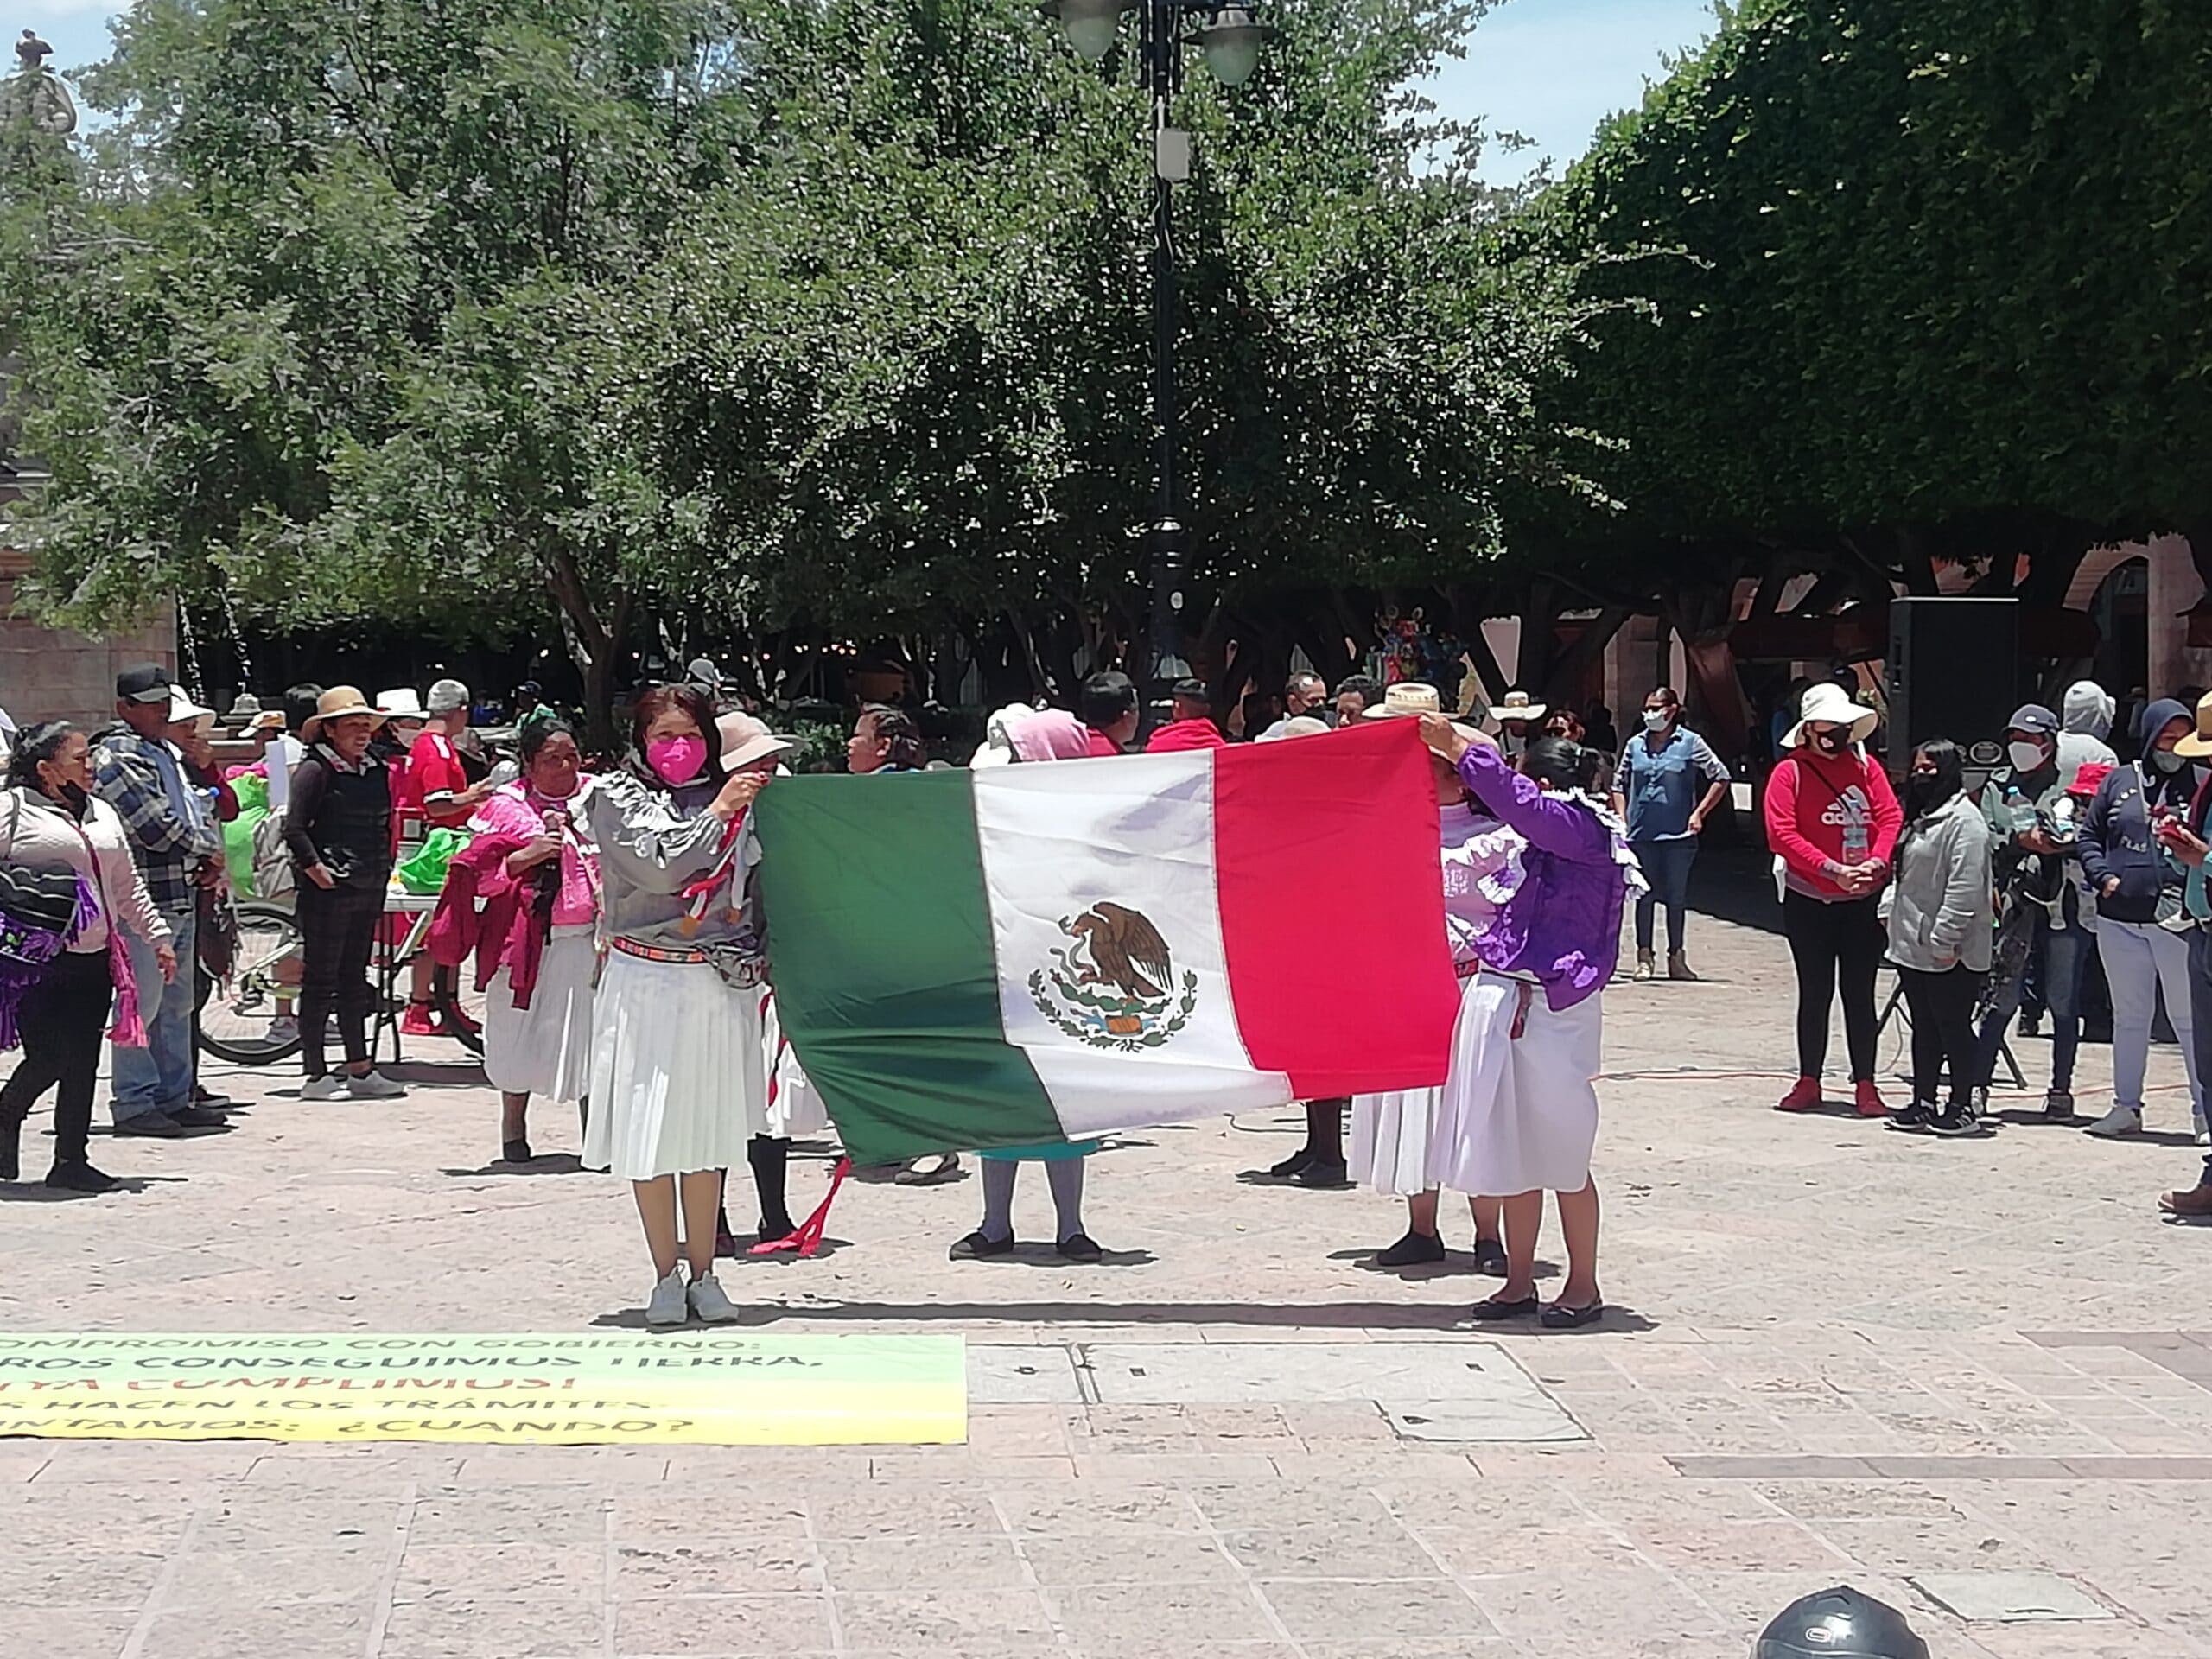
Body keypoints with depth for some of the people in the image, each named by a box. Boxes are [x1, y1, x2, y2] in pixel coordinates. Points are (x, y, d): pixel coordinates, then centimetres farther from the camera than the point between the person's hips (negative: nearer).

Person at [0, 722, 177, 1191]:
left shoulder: (102, 814, 19)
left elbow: (128, 887, 24)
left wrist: (159, 937, 20)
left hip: (94, 960, 6)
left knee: (82, 1063, 4)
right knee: (47, 1058, -9)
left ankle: (71, 1160, 10)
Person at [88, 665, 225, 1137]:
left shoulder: (166, 752, 18)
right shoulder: (118, 758, -13)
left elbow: (197, 809, 23)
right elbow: (155, 827, -20)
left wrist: (211, 856, 4)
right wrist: (206, 851, -6)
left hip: (181, 897, 10)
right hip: (144, 900, -10)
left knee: (178, 1003, 14)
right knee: (141, 1002, -7)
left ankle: (173, 1098, 22)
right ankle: (133, 1103, -1)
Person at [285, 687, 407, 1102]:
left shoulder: (376, 771, 13)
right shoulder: (314, 770, -9)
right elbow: (294, 828, -16)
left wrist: (384, 866, 15)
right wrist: (316, 869, -17)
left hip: (368, 889, 8)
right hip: (327, 891, -8)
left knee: (354, 978, 13)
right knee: (321, 979, -2)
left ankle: (360, 1069, 18)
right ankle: (315, 1074, 1)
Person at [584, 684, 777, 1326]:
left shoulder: (725, 798, 11)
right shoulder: (617, 798, 1)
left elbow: (750, 884, 20)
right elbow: (661, 866, -12)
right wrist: (718, 813, -11)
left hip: (720, 983, 3)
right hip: (647, 981, -3)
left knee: (710, 1131, 6)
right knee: (652, 1132, -1)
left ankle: (703, 1274, 14)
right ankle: (667, 1275, 9)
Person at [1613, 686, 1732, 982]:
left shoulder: (1690, 743, -1)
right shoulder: (1636, 745, 6)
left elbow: (1721, 778, 3)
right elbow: (1619, 785, 17)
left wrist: (1698, 814, -3)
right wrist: (1622, 820, 5)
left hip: (1677, 835, -2)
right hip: (1641, 834, 2)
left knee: (1677, 897, 5)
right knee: (1644, 896, 4)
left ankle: (1676, 958, 14)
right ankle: (1644, 957, 11)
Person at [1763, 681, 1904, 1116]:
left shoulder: (1865, 767, 7)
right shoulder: (1790, 773, -3)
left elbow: (1891, 818, 0)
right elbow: (1782, 834, -12)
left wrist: (1875, 863, -17)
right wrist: (1833, 870, -19)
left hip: (1863, 900, 2)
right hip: (1808, 901, -2)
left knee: (1859, 993, 4)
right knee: (1815, 993, 7)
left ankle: (1865, 1085, 8)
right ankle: (1808, 1082, 16)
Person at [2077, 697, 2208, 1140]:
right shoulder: (2118, 781, 9)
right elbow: (2090, 834, 13)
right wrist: (2103, 876, -2)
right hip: (2120, 920, 3)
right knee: (2129, 1016, 13)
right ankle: (2126, 1106, 20)